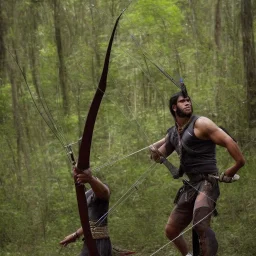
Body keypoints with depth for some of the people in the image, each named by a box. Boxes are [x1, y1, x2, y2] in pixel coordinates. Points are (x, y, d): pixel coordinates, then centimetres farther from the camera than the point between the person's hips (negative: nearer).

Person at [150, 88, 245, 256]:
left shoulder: (200, 124, -7)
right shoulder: (172, 133, 15)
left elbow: (228, 141, -15)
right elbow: (158, 157, 24)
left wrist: (238, 164, -24)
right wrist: (155, 152, 1)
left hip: (206, 183, -8)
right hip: (190, 186, 8)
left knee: (201, 225, -32)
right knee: (171, 230, 14)